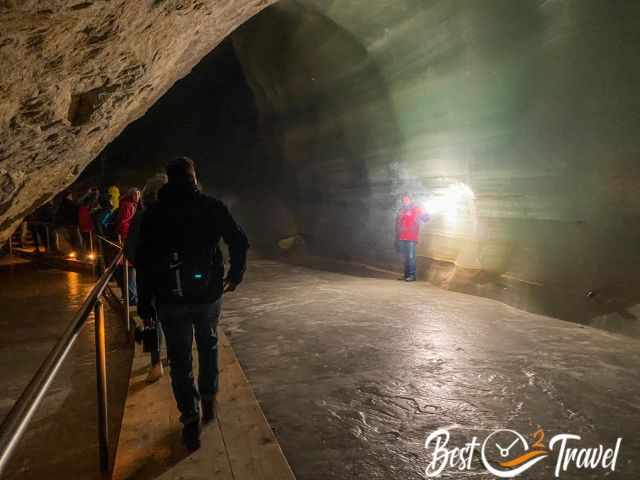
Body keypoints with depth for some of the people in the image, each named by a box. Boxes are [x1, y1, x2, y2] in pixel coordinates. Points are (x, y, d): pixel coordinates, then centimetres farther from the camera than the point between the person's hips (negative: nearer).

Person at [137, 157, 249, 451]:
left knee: (180, 358, 11)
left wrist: (145, 301, 2)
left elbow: (145, 261, -5)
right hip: (209, 293, 1)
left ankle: (191, 420, 13)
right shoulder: (212, 206, -3)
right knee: (208, 345, 24)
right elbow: (239, 242, -3)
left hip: (171, 297, 0)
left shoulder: (154, 214, -2)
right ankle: (209, 401, 31)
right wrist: (235, 274, 13)